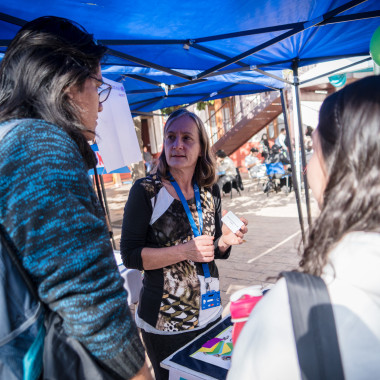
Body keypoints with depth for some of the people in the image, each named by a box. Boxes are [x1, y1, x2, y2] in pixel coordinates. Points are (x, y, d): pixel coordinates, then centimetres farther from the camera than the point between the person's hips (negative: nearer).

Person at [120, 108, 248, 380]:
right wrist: (184, 251, -27)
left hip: (210, 314, 5)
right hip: (165, 323, -5)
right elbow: (130, 256, -16)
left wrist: (226, 241, -11)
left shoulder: (210, 191, 1)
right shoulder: (146, 191, -14)